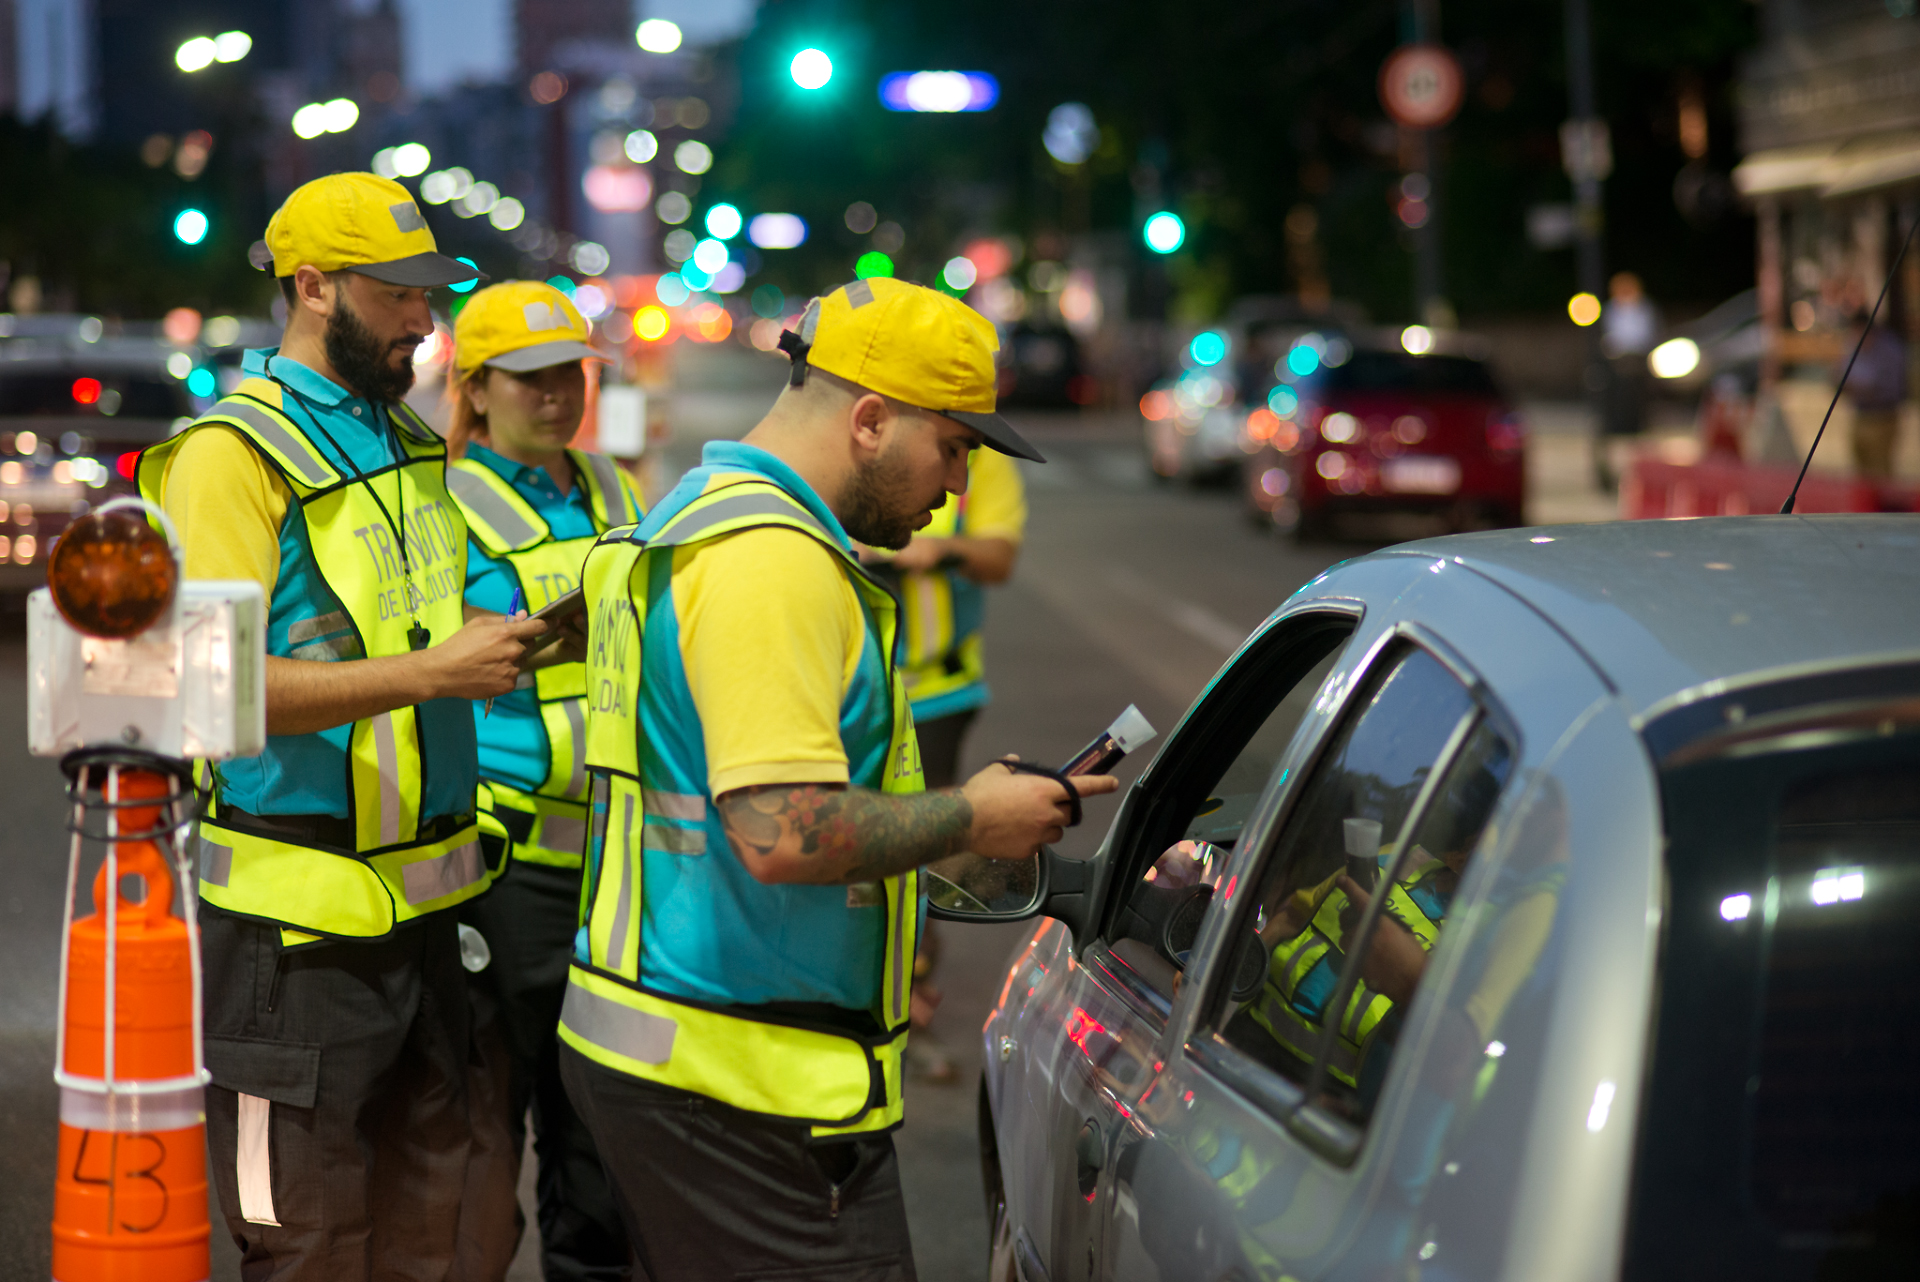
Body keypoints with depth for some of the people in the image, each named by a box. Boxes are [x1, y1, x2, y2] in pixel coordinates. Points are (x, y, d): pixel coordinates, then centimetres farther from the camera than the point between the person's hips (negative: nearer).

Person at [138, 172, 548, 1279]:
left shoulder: (412, 441, 14)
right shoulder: (232, 453, -12)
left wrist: (496, 643, 8)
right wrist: (433, 671, -24)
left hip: (420, 901, 8)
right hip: (297, 928, -8)